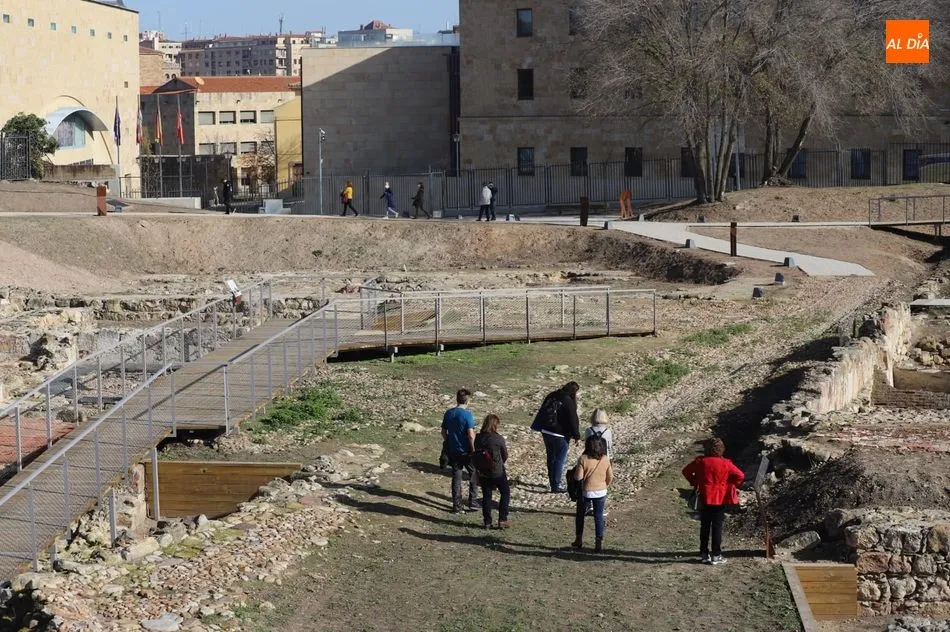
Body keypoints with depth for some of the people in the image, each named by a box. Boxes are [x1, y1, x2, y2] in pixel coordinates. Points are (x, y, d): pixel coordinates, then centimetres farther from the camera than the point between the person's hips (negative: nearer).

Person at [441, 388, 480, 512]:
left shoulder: (448, 413, 2)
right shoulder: (467, 414, -16)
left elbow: (443, 432, 9)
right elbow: (471, 435, -19)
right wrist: (474, 450, -10)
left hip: (452, 451, 5)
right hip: (466, 451, -5)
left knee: (456, 477, 10)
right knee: (474, 474, 15)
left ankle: (457, 505, 12)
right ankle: (473, 501, 18)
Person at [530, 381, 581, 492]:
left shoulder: (551, 396, 5)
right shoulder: (568, 402, -17)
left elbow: (541, 411, 13)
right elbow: (573, 420, -15)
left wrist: (538, 428, 21)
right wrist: (577, 436, -6)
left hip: (546, 432, 7)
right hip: (559, 435, -7)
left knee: (551, 457, 17)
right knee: (560, 459, 3)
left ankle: (552, 482, 25)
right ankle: (556, 485, 2)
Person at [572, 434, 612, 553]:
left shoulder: (583, 459, -17)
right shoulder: (606, 459, -6)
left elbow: (578, 477, -18)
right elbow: (610, 476, 0)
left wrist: (576, 470, 3)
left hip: (586, 492, -2)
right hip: (601, 492, 2)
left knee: (580, 515, 17)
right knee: (599, 517, 9)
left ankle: (579, 540, 25)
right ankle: (599, 542, 6)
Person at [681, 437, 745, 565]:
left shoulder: (700, 461, -4)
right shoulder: (725, 463, -11)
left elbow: (686, 471, 4)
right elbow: (740, 476, -11)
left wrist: (694, 482, 12)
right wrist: (732, 485, 3)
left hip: (705, 498, 2)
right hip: (720, 499, -2)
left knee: (704, 526, 11)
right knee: (717, 526, 4)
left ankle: (704, 554, 14)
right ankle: (716, 555, 6)